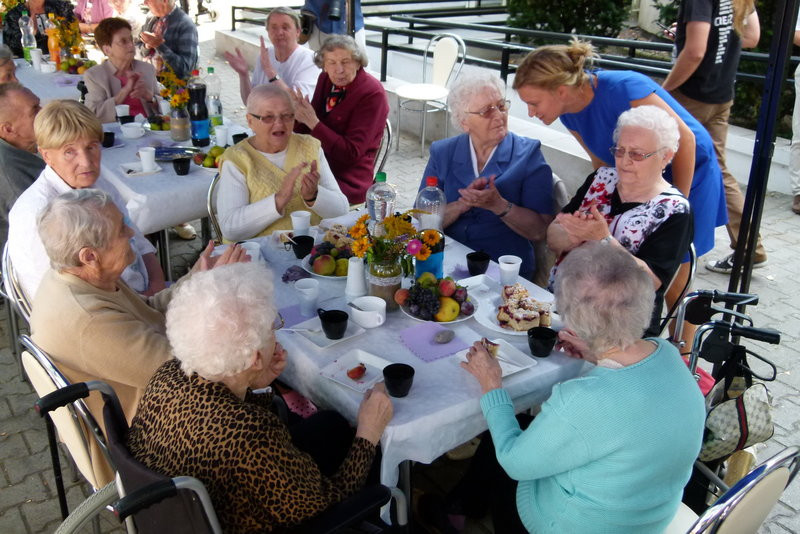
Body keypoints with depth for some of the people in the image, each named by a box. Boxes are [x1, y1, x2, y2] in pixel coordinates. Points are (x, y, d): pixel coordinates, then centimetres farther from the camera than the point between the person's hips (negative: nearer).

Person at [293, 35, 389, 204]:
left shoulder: (373, 94, -15)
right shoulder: (325, 79, 5)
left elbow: (351, 152, -18)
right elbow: (306, 132, 10)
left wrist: (313, 122, -25)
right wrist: (301, 116, -14)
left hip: (348, 181, -6)